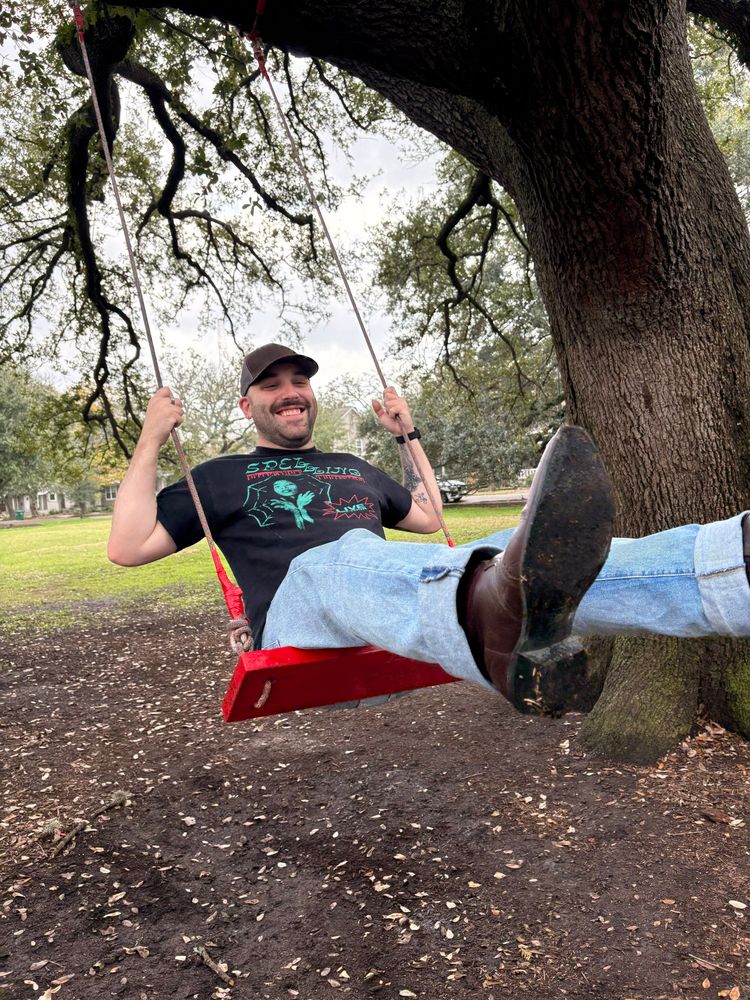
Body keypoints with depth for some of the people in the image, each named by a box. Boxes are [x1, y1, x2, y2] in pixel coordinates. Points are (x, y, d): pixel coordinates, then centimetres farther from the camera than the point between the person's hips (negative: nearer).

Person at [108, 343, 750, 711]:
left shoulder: (355, 470, 32)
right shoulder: (225, 477, 20)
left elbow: (430, 520, 40)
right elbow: (128, 548, 12)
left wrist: (408, 437, 34)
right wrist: (150, 442, 9)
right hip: (300, 604, -4)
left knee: (532, 558, -25)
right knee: (351, 554, -41)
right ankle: (499, 631, -75)